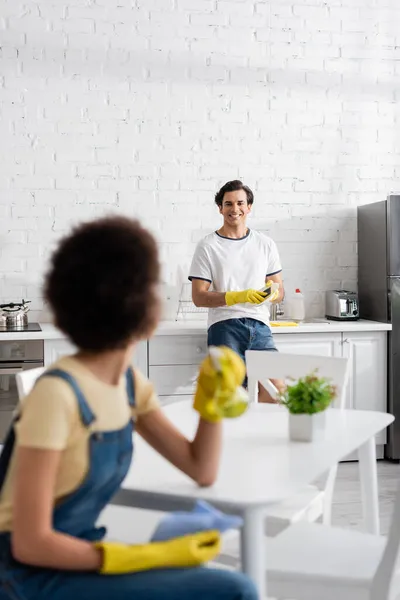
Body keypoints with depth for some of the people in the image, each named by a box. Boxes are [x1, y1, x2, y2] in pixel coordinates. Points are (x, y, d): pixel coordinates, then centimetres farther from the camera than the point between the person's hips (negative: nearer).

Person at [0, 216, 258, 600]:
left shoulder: (130, 382, 2)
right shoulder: (57, 394, -23)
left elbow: (201, 470, 8)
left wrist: (213, 400, -6)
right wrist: (153, 556, -19)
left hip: (77, 559, 8)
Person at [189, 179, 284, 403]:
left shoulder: (266, 244, 16)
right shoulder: (208, 246, 5)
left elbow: (279, 290, 19)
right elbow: (198, 296, -1)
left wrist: (272, 292, -7)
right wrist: (239, 296, -14)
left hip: (259, 326, 3)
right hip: (224, 326, -3)